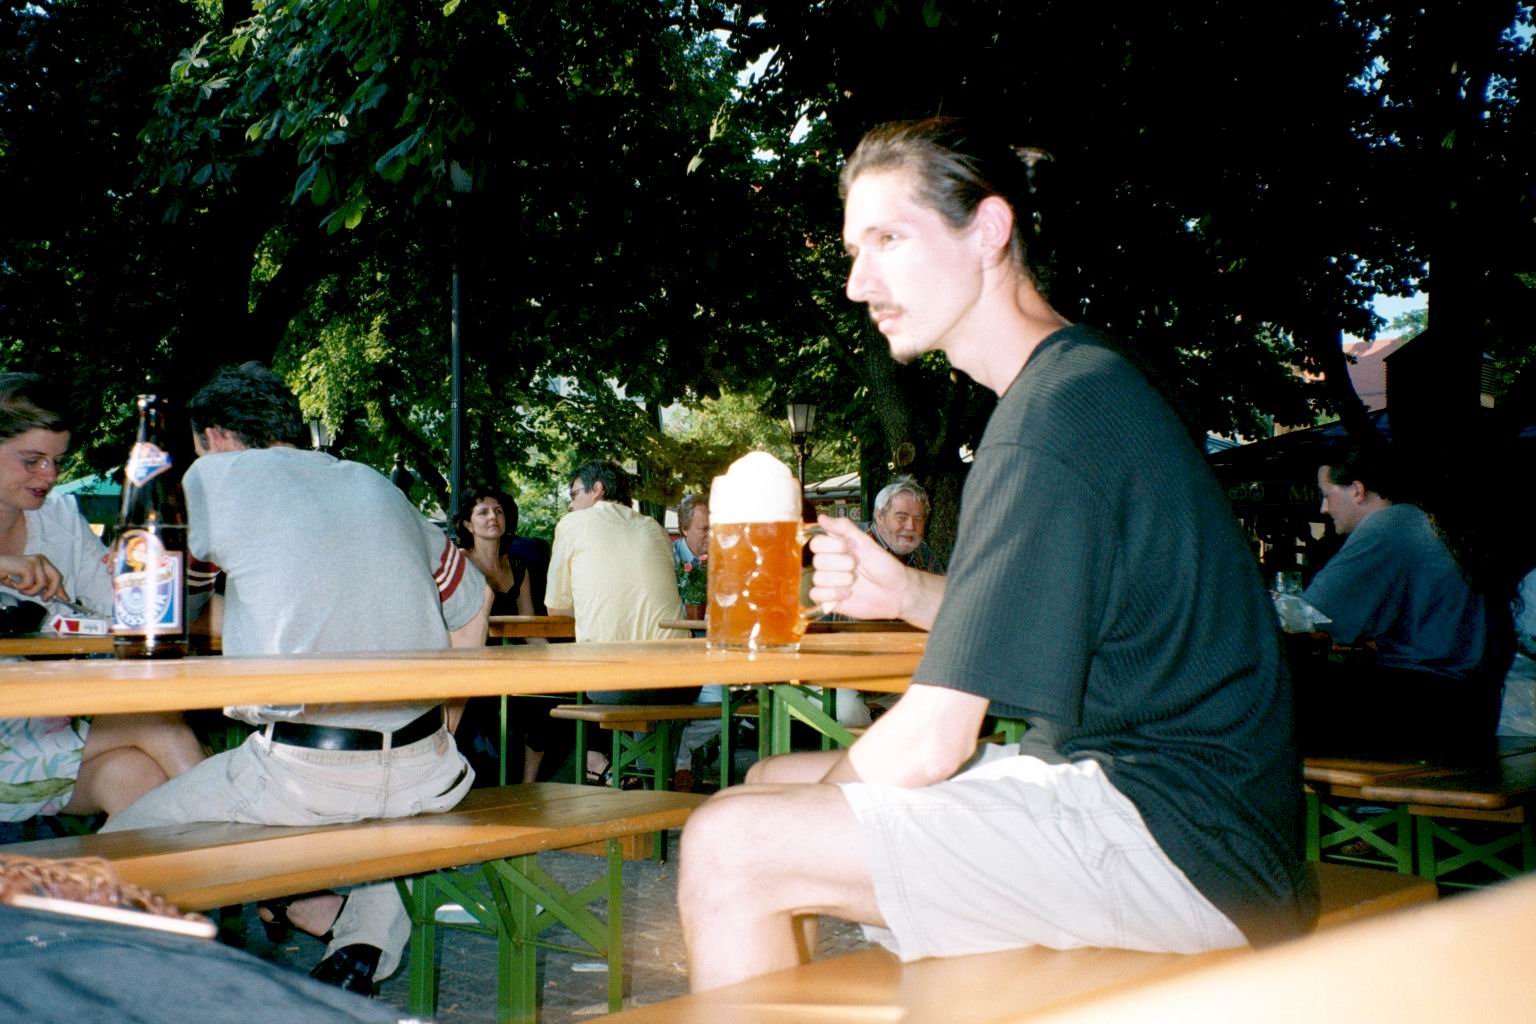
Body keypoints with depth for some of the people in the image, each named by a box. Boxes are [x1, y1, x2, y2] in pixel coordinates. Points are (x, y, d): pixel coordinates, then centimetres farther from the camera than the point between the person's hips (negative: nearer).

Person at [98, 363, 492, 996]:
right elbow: (474, 602, 25)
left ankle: (337, 918, 6)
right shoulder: (380, 486, 17)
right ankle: (376, 927, 16)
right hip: (425, 774, 5)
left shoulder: (216, 475, 3)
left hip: (301, 779, -5)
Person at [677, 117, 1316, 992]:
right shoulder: (1085, 382, 13)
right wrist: (909, 592, 3)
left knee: (731, 847, -18)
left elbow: (928, 744, -20)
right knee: (775, 781, 16)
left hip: (1181, 843, -10)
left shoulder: (1057, 414, -19)